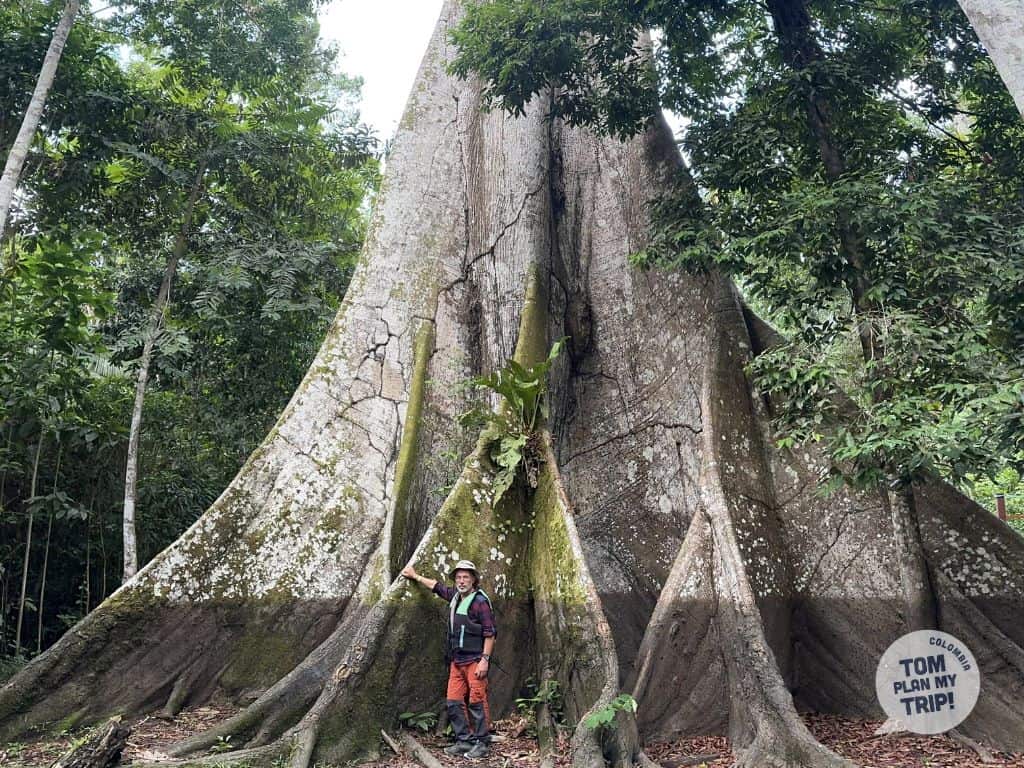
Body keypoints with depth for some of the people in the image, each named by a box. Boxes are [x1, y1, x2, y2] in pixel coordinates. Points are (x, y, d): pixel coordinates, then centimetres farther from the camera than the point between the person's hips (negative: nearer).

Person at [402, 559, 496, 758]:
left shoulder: (480, 601, -13)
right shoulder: (455, 596, 10)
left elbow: (490, 633, -14)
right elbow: (437, 586, 29)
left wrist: (485, 659, -18)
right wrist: (415, 576, 35)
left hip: (474, 660, -8)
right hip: (457, 661, 8)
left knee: (477, 702, -5)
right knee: (453, 702, 6)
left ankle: (481, 744, 3)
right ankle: (464, 741, 14)